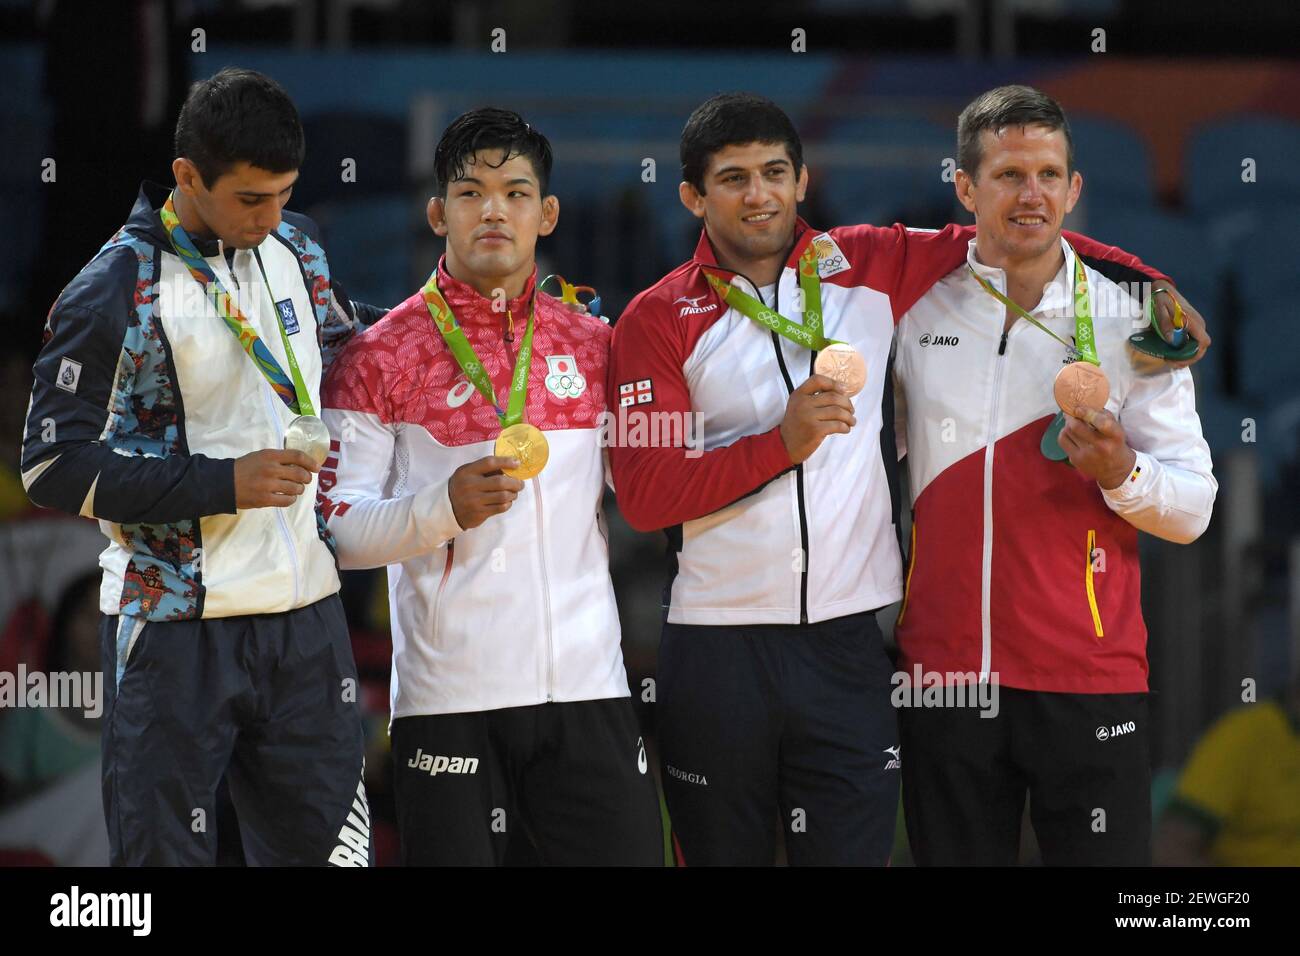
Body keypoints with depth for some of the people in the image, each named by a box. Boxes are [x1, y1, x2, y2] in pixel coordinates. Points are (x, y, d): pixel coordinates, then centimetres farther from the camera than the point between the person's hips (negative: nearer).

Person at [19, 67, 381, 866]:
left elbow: (347, 332, 28)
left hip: (305, 617, 5)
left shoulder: (296, 251, 7)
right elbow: (53, 464, -11)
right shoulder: (114, 291, -11)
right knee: (164, 850, -1)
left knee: (326, 843, 7)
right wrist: (223, 484, -18)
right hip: (177, 627, -5)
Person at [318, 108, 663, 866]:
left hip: (588, 686, 3)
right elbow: (339, 529, -5)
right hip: (451, 697, -3)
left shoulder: (592, 345, 12)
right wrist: (445, 508, -20)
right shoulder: (382, 355, 0)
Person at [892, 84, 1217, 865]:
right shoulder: (916, 311, 6)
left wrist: (1121, 473, -19)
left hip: (1089, 681, -2)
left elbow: (1193, 510, -1)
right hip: (943, 672, 2)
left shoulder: (1134, 319, 0)